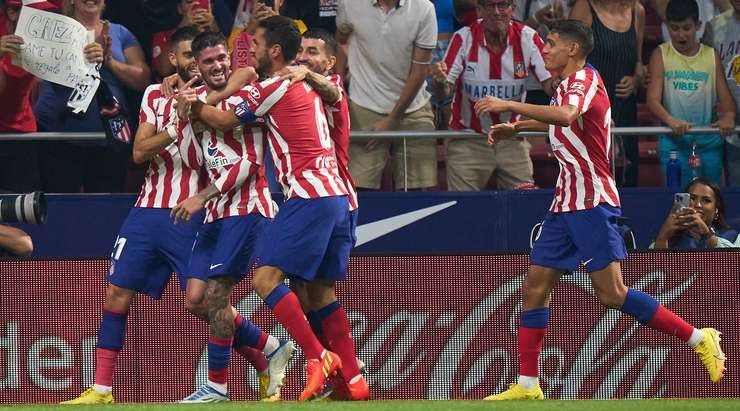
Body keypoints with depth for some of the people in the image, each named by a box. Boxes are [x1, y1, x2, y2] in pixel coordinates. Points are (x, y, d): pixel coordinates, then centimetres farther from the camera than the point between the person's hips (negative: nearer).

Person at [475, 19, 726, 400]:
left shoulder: (586, 79, -13)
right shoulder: (567, 86, 17)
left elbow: (565, 115, -36)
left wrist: (509, 105, -35)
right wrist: (515, 127, 30)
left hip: (592, 203, -10)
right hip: (565, 205, 10)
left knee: (612, 293, -13)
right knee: (535, 288, 3)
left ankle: (698, 338, -4)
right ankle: (527, 385, 3)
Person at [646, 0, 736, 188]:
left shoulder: (711, 56, 7)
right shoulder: (661, 55, 2)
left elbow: (725, 98, 3)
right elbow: (653, 99, -8)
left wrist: (728, 116, -21)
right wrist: (670, 120, -28)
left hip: (709, 143, 2)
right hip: (674, 141, -2)